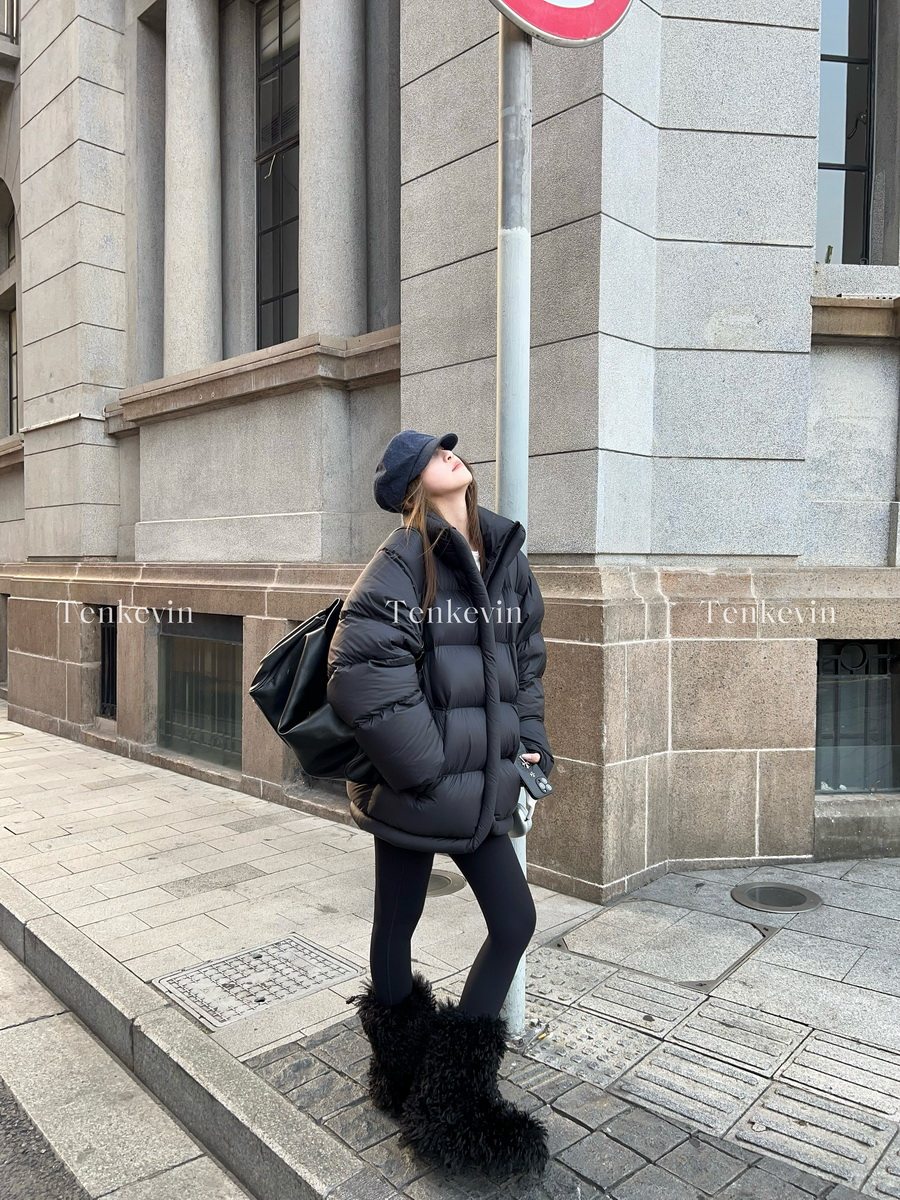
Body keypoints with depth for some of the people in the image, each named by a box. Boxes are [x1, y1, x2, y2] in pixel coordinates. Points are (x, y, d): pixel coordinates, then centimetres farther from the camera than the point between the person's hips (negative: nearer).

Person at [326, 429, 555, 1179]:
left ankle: (454, 1084, 29)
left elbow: (528, 658, 15)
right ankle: (404, 1078, 38)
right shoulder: (404, 560, -14)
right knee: (398, 928, 13)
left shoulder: (505, 553, 6)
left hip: (480, 787, 7)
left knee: (515, 923, 10)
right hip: (413, 787, -6)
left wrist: (529, 741, 7)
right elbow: (358, 673, -22)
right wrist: (425, 763, -19)